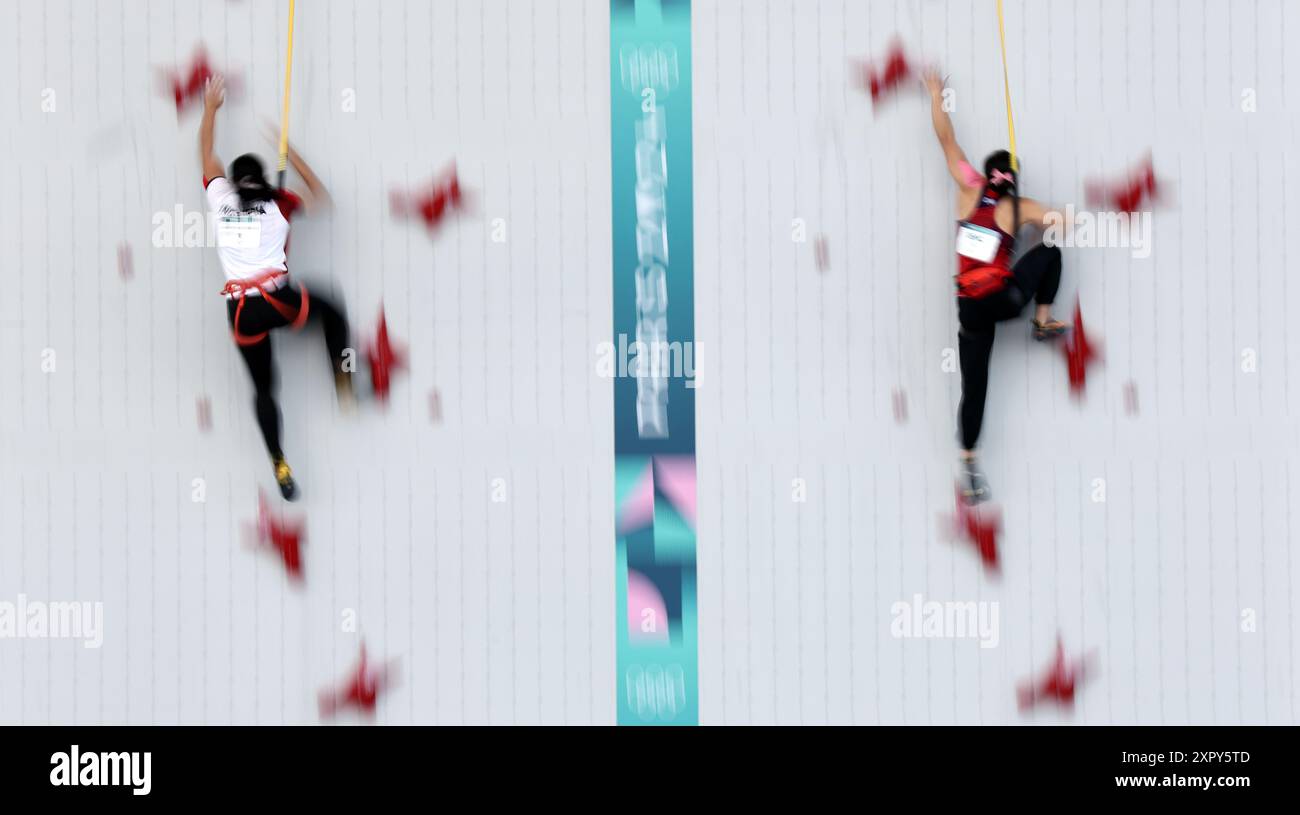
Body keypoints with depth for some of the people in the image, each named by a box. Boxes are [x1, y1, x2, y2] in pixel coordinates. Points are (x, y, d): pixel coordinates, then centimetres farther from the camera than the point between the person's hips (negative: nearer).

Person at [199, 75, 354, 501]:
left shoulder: (220, 197, 10)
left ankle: (279, 465, 7)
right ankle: (343, 383, 16)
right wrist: (291, 153, 28)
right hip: (278, 299, -1)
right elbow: (321, 197, 25)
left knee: (263, 388, 13)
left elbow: (206, 155, 28)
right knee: (332, 314, 29)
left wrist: (210, 107, 40)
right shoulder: (278, 203, 7)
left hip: (241, 311, 2)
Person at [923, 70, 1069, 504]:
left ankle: (969, 465, 2)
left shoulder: (970, 189, 6)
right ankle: (1044, 323, 22)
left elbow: (946, 139, 9)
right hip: (1004, 297, -2)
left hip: (970, 307, 2)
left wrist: (936, 94, 17)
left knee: (974, 387, 8)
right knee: (1049, 252, 23)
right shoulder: (1021, 207, 2)